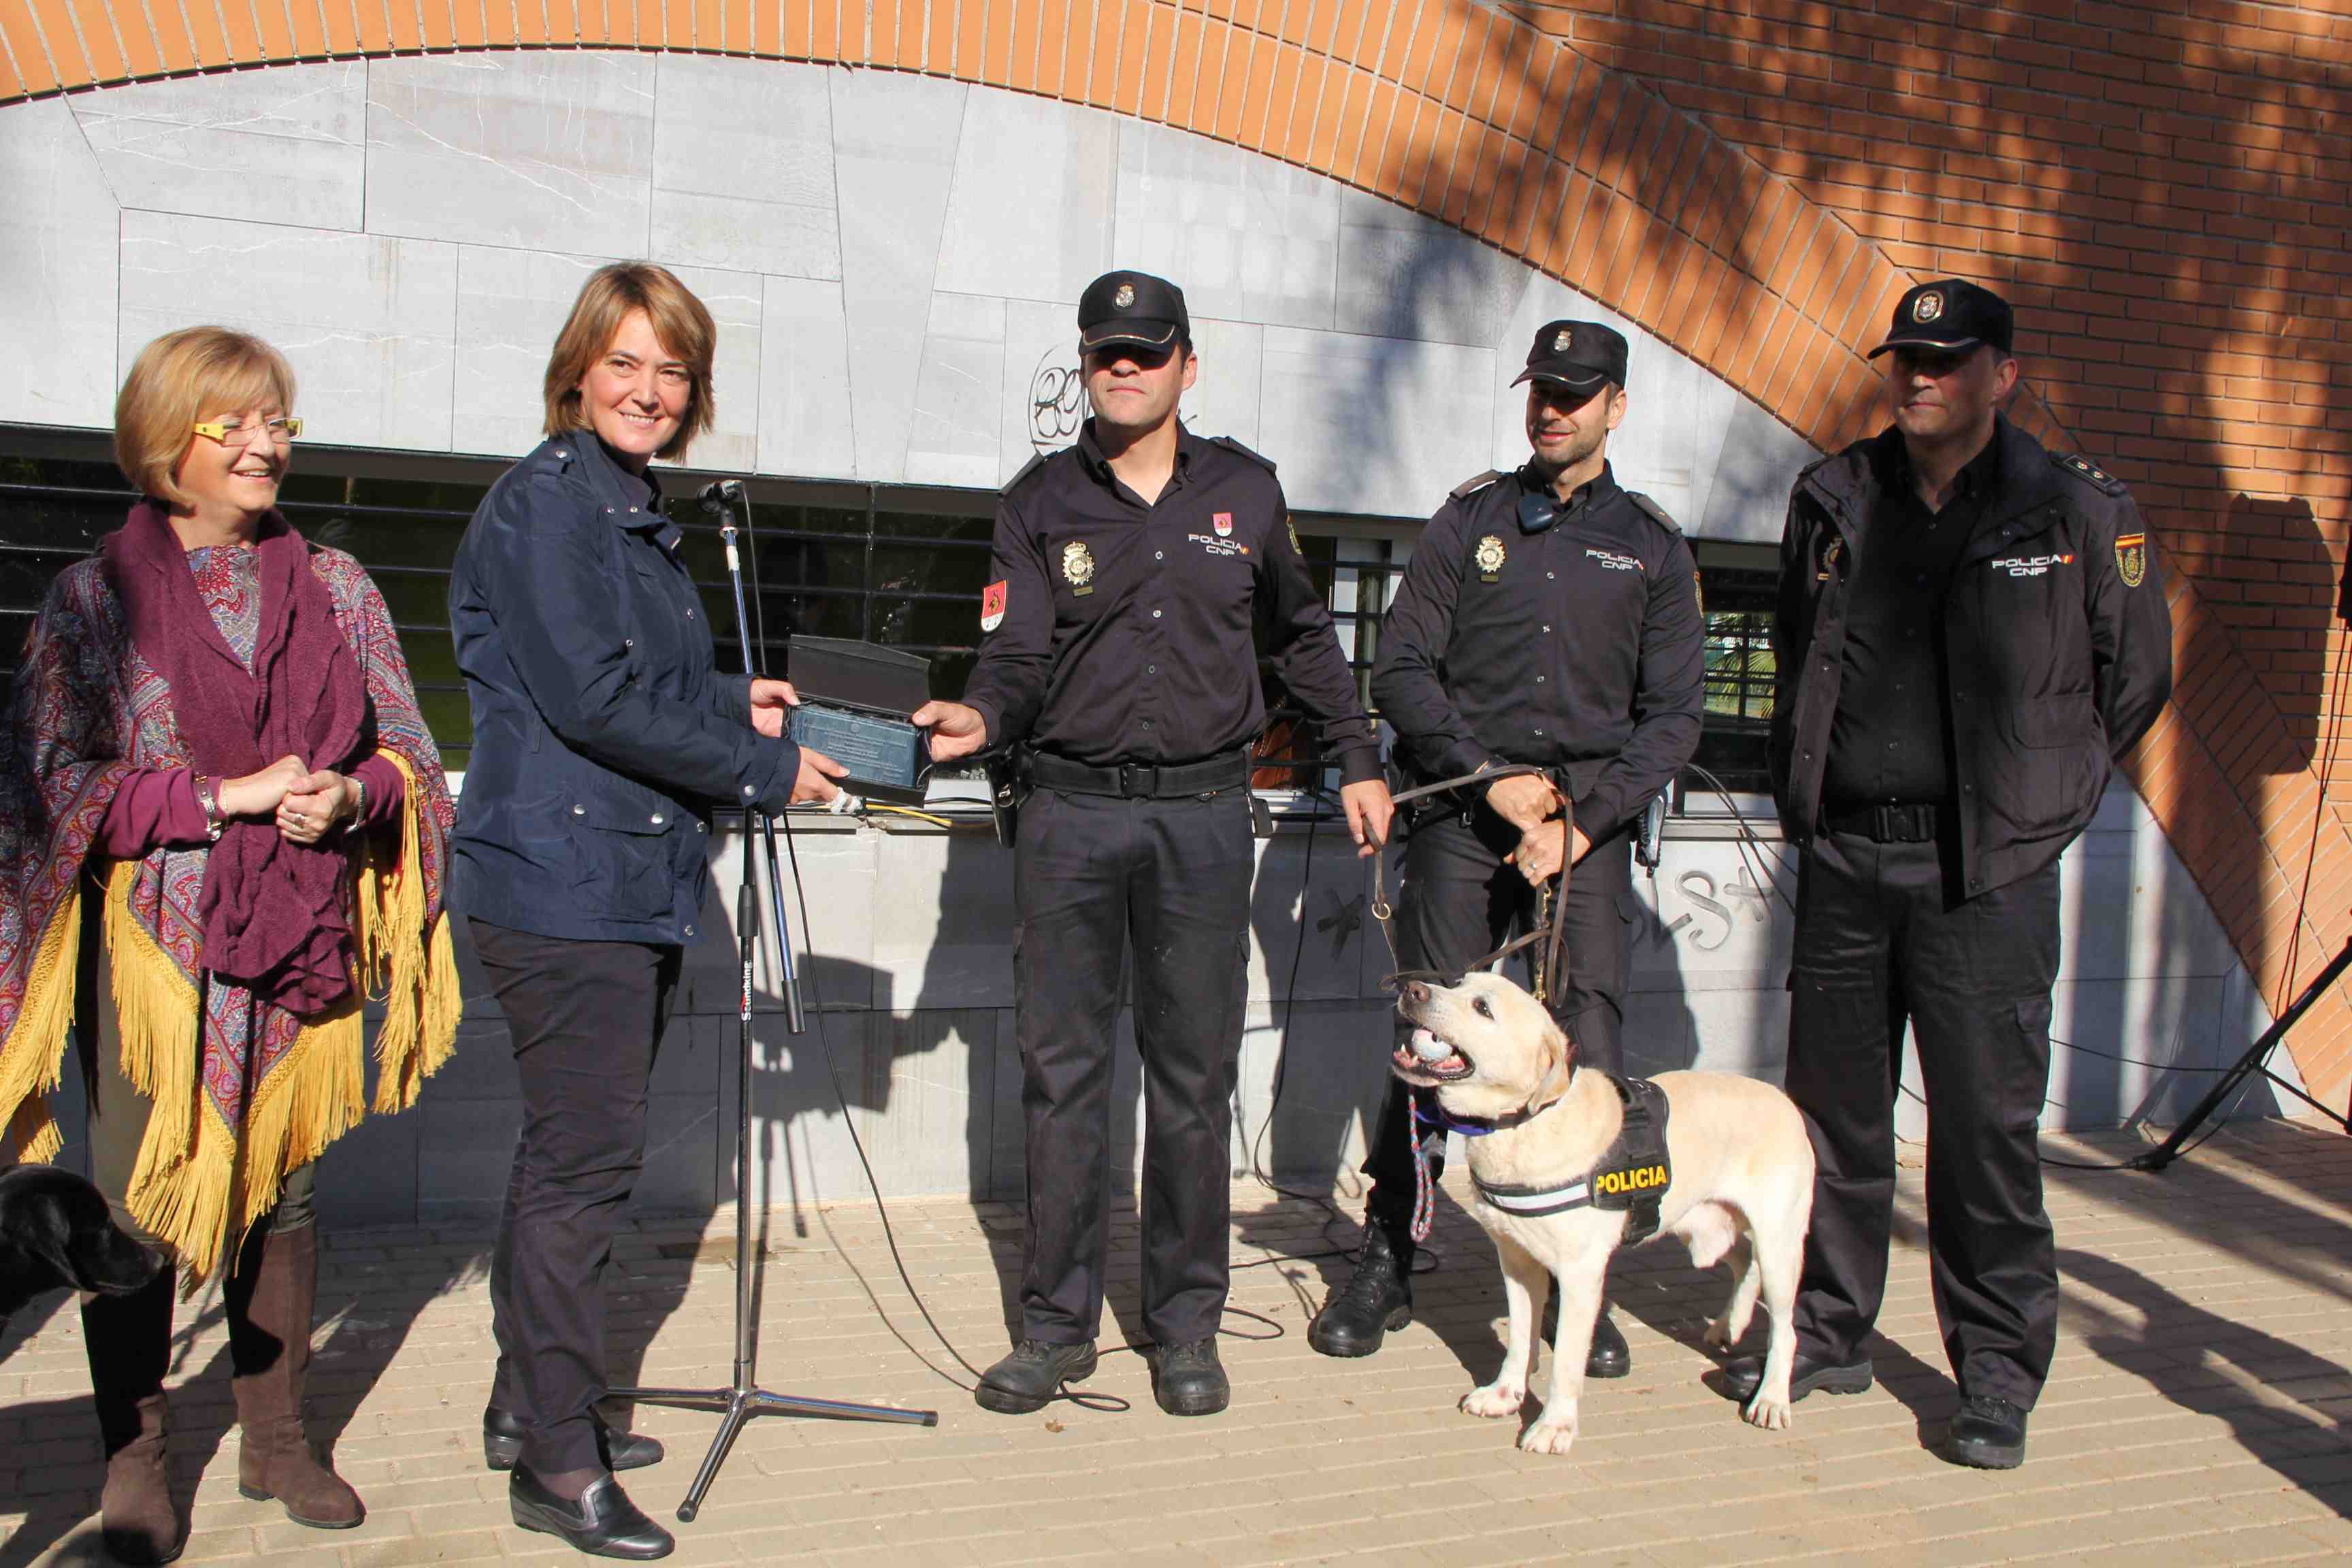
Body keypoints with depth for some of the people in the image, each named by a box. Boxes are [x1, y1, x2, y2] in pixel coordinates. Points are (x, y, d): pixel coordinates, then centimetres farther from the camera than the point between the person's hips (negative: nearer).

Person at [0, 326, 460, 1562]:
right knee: (140, 1204, 2)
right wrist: (229, 794, -16)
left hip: (306, 946, 3)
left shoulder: (334, 587, 8)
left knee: (286, 1190, 11)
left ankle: (276, 1440, 27)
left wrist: (348, 793, -12)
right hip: (155, 946, -3)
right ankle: (133, 1461, 20)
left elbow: (408, 754, 10)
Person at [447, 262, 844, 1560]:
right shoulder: (543, 503, -10)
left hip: (632, 883, 10)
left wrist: (733, 703, 7)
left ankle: (529, 1403, 30)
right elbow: (593, 697, -18)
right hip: (562, 881, -10)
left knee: (574, 1153, 16)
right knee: (584, 1159, -6)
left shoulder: (635, 513, 19)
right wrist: (764, 769, -12)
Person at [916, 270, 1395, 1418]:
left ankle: (1185, 1325, 17)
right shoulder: (1041, 501, 6)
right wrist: (981, 715, -24)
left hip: (1204, 815, 0)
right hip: (1071, 813, 0)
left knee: (1193, 1076, 5)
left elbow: (1303, 638, 19)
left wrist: (1358, 762, 18)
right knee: (1062, 1073, 3)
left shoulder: (1245, 491, 9)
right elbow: (1018, 655, -3)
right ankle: (1058, 1323, 16)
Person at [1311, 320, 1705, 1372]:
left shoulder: (1652, 544, 11)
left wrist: (1581, 819, -7)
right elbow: (1402, 670, 5)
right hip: (1462, 814, 0)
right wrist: (1491, 778, -7)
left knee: (1591, 1052, -2)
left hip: (1589, 821, 1)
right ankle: (1385, 1266, 12)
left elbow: (1673, 714, 7)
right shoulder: (1471, 518, 10)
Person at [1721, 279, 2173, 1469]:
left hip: (1985, 870, -3)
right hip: (1843, 855, 4)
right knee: (1831, 1105, 11)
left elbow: (2134, 679, 8)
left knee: (1987, 1124, 0)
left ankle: (1999, 1375, 15)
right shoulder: (1832, 499, 9)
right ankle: (1824, 1330, 26)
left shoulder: (2080, 512, -1)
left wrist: (2036, 791, 6)